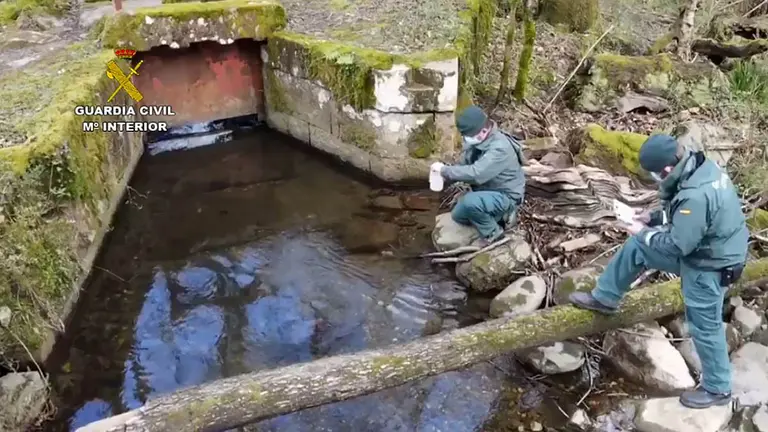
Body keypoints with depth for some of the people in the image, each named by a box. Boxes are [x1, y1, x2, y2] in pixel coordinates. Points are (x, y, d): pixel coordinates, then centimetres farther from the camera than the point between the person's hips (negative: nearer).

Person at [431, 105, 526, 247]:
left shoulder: (499, 148, -33)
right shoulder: (476, 140, -6)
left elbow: (475, 174, -42)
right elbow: (464, 165, 4)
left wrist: (445, 170, -32)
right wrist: (445, 172, -17)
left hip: (505, 196, -9)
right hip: (487, 191, 9)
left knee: (470, 202, -33)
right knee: (458, 215, 10)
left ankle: (493, 232, -6)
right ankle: (500, 215, 19)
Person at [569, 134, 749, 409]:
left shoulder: (696, 195, -37)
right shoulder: (701, 167, -7)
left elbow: (677, 245, -28)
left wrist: (645, 233, -13)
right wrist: (653, 217, 2)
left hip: (707, 265, -9)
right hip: (699, 246, 10)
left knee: (704, 327, 8)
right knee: (636, 247, 12)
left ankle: (717, 389, 30)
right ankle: (604, 298, 28)